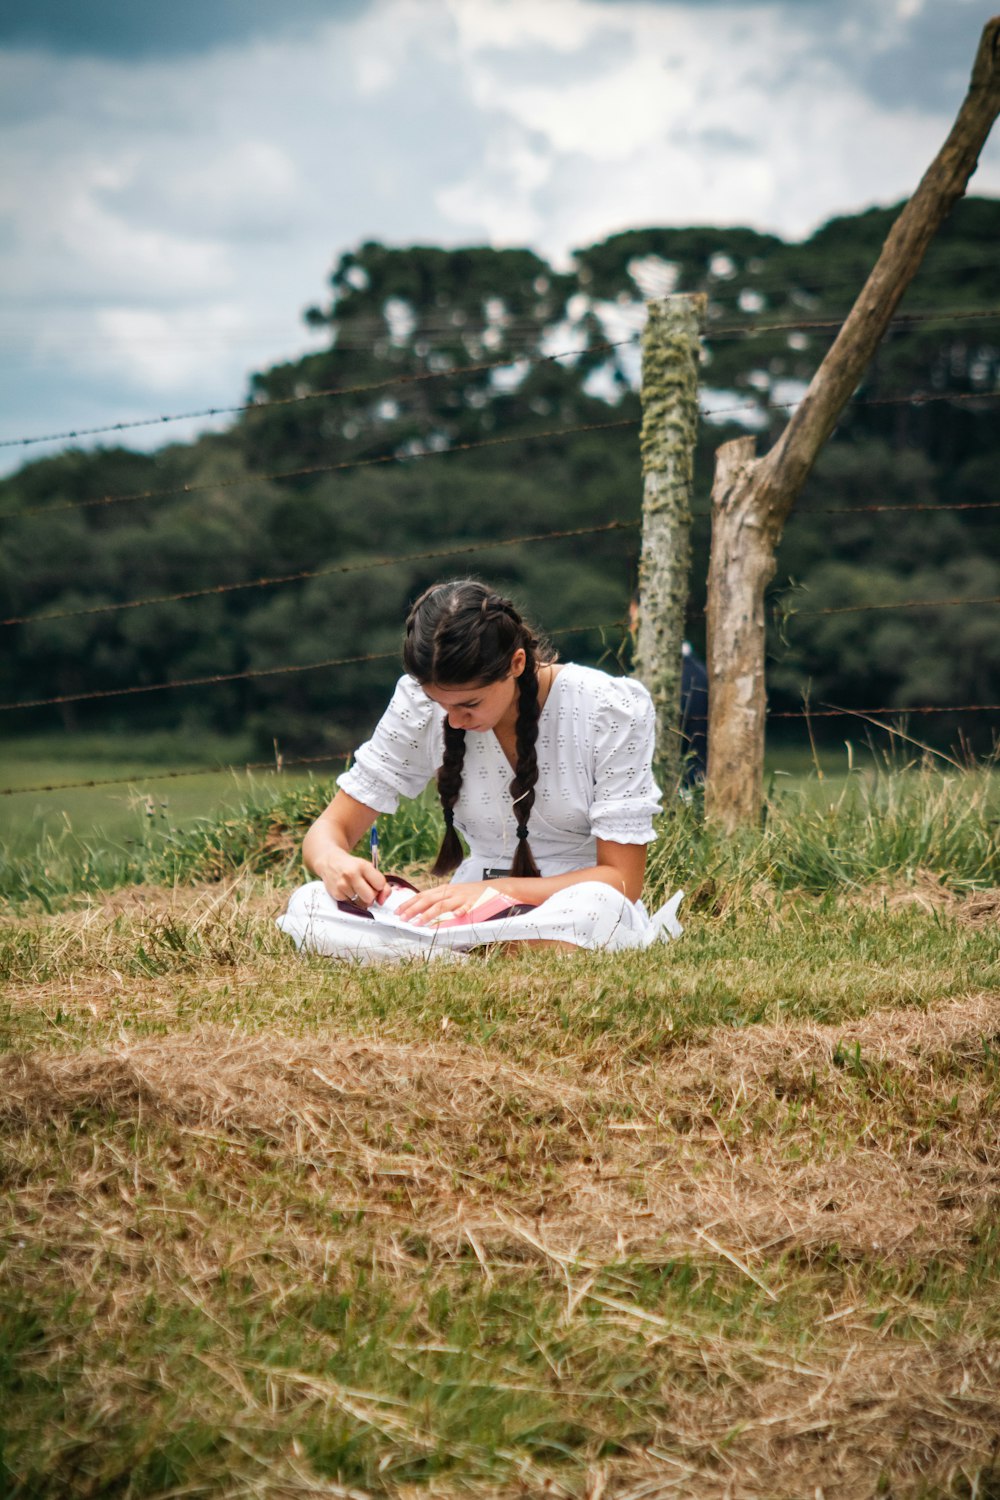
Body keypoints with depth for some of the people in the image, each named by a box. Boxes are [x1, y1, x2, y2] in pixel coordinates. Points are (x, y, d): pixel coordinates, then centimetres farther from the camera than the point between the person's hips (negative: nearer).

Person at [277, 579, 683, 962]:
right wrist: (331, 860, -25)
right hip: (475, 916, 4)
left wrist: (494, 891, -27)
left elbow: (621, 878, -14)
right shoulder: (420, 705, -4)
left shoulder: (611, 709, -13)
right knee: (306, 905, -23)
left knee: (593, 909, -42)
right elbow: (332, 828, 1)